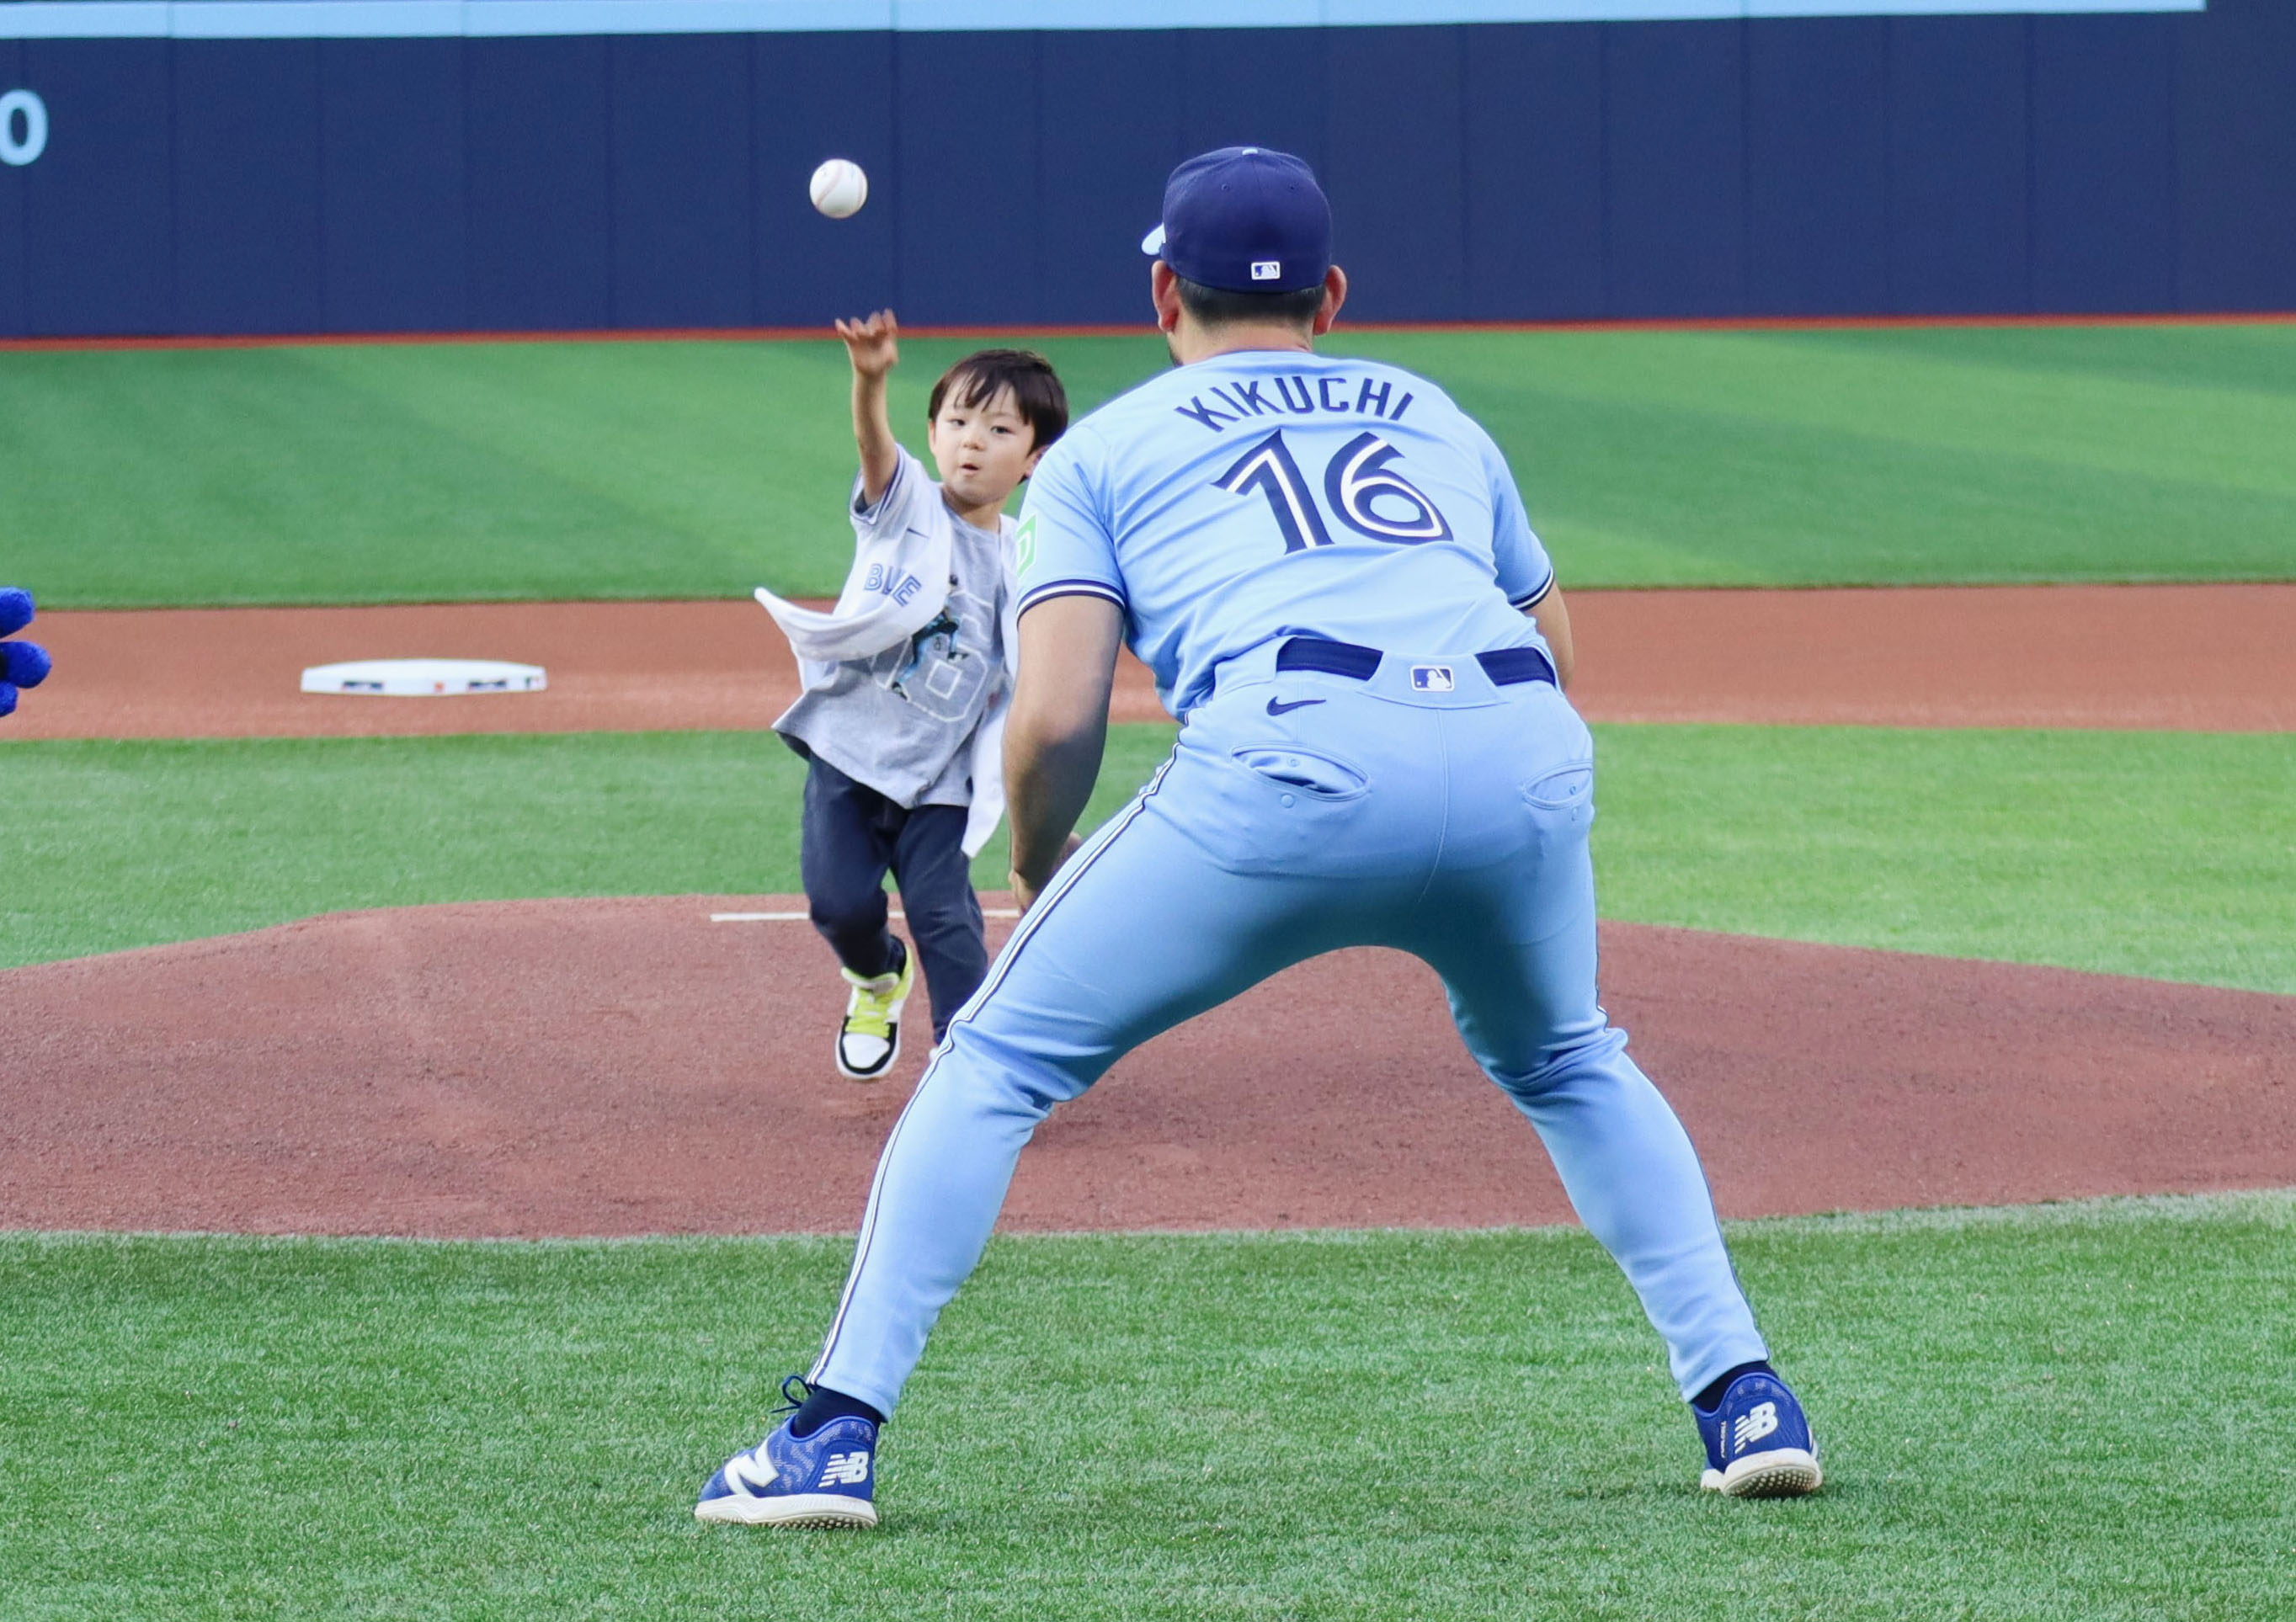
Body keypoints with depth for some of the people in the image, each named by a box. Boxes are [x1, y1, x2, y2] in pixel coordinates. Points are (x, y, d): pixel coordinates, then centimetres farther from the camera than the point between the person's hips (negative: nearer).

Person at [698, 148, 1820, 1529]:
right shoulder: (1435, 416, 33)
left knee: (1002, 1056, 12)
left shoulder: (1106, 448, 22)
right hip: (1528, 748, 4)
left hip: (1299, 761, -4)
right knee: (1564, 1063, 33)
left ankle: (835, 1439, 3)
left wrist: (1036, 871, 26)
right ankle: (1748, 1400, 22)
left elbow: (1057, 716, 9)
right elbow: (1551, 645, 31)